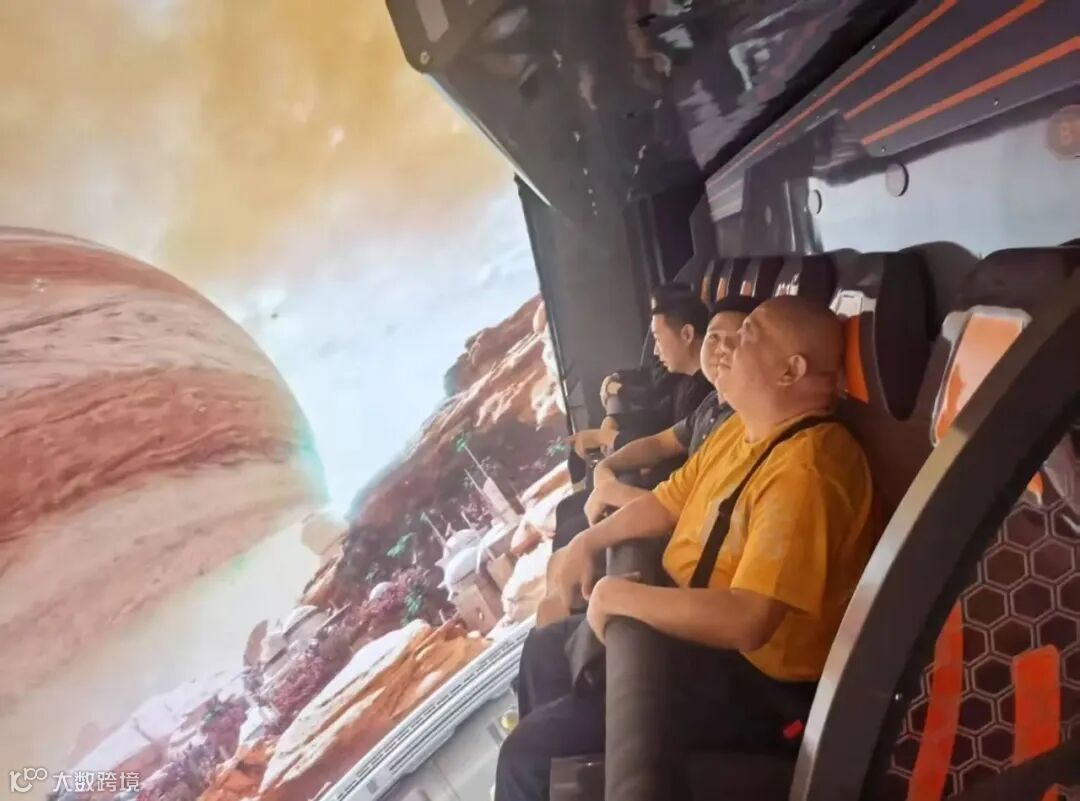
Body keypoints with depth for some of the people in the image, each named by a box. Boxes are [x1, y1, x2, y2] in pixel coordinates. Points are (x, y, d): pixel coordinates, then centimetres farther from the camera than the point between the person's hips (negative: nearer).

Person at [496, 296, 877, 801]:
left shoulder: (803, 473, -28)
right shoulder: (741, 429, 5)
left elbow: (748, 621, -35)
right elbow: (671, 501, 17)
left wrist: (618, 595, -24)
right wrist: (591, 540, 3)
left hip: (753, 680, -10)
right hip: (689, 624, 10)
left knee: (532, 752, -14)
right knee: (545, 651, 21)